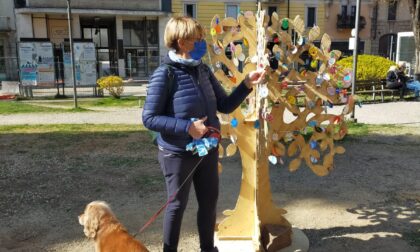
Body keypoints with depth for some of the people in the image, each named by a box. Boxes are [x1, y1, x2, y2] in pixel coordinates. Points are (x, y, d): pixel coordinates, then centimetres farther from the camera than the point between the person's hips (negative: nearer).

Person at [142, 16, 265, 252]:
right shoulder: (165, 75, -16)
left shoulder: (203, 70, 2)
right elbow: (149, 118, -18)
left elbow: (225, 105, 6)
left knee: (209, 201, 18)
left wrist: (247, 83, -6)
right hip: (178, 154, -6)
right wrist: (186, 127, -25)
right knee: (177, 205, 10)